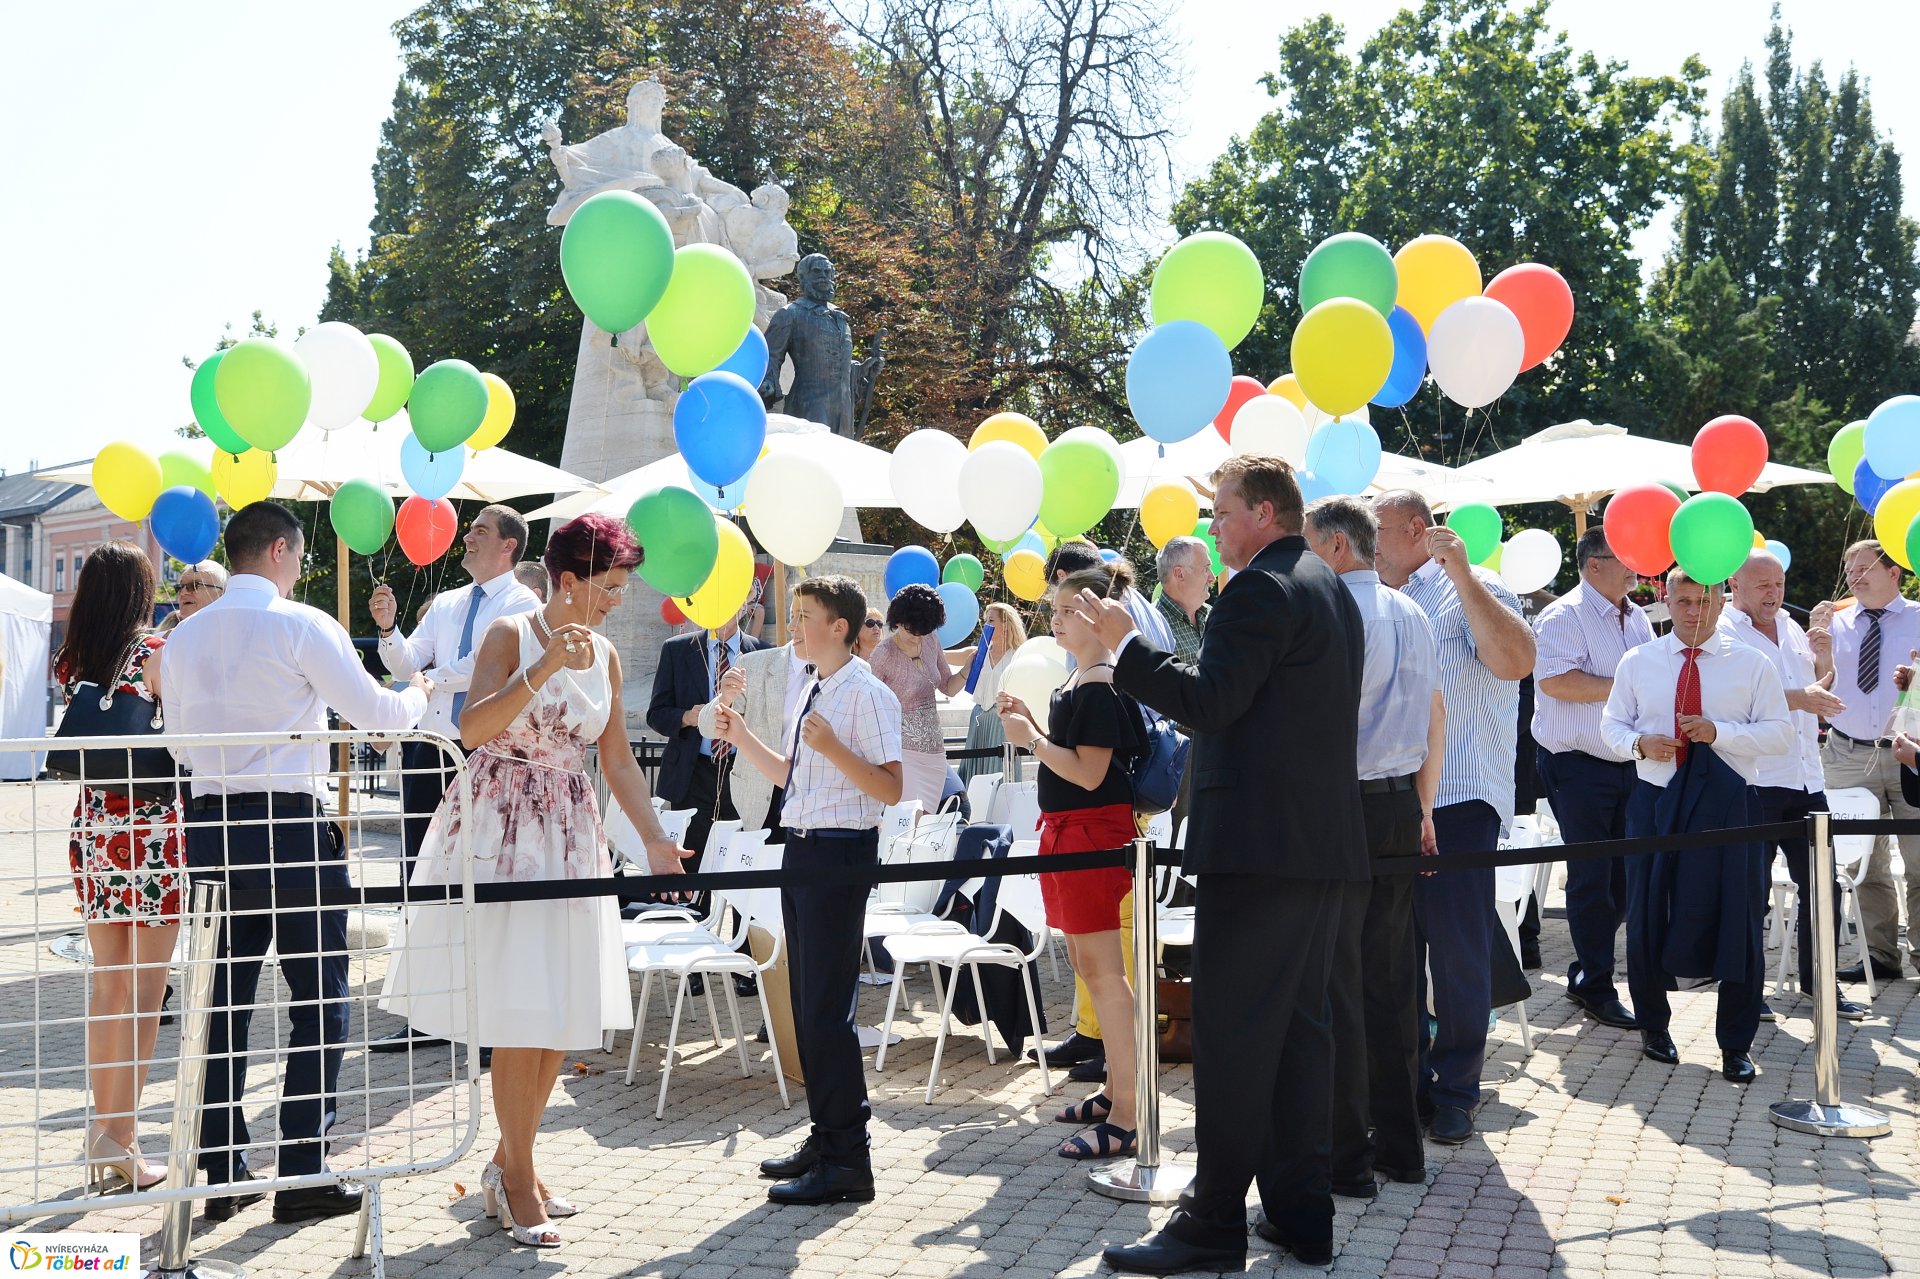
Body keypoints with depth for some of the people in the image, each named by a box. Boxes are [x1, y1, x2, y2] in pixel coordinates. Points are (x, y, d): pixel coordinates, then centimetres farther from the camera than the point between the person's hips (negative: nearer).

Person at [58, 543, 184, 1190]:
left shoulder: (71, 663, 6)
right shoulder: (156, 655, -12)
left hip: (92, 832, 6)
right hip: (150, 831, -6)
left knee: (107, 987, 15)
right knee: (144, 994, 1)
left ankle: (103, 1127, 20)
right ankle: (118, 1136, 0)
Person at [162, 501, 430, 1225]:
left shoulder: (184, 637, 10)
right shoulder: (301, 625, -8)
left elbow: (181, 740, 18)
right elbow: (378, 715, -7)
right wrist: (418, 692, 14)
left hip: (210, 824, 6)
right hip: (290, 824, -6)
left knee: (224, 1000, 11)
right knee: (320, 999, 3)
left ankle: (223, 1173, 16)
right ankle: (302, 1173, 3)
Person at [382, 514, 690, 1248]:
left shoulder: (605, 656, 10)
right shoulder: (511, 635, -8)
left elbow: (617, 760, 13)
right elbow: (472, 728, -22)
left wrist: (654, 839, 5)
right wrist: (545, 666, -28)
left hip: (569, 837, 6)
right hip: (501, 830, -6)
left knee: (565, 1014, 6)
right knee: (519, 1014, -7)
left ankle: (510, 1162, 22)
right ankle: (518, 1182, 6)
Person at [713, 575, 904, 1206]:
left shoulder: (868, 695, -13)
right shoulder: (812, 692, 15)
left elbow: (890, 788, -19)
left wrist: (832, 747, -28)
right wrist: (742, 738, 12)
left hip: (841, 852, -10)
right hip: (801, 848, 10)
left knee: (828, 1006, -8)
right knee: (807, 1002, 15)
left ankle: (847, 1161, 0)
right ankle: (825, 1139, 27)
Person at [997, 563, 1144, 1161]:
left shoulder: (1102, 686, -16)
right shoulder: (1075, 681, 14)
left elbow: (1089, 773, -20)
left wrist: (1030, 739, -14)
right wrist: (1027, 721, 8)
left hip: (1095, 831, -11)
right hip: (1066, 831, 11)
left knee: (1101, 969, -10)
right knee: (1086, 964, 16)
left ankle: (1125, 1118, -9)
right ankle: (1115, 1090, 27)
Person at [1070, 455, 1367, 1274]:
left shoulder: (1259, 591, -14)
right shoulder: (1330, 590, 17)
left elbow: (1207, 704, -20)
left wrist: (1125, 642, -13)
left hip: (1257, 843, -10)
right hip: (1325, 844, 10)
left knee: (1232, 1038, -6)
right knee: (1301, 1027, 12)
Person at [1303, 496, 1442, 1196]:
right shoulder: (1412, 615, 13)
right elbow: (1437, 717, 18)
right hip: (1402, 805, 8)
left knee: (1337, 986, -2)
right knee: (1392, 979, 14)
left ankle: (1347, 1157, 2)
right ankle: (1400, 1144, 21)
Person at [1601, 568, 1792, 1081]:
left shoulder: (1752, 665, 1)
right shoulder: (1637, 663, 6)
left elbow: (1780, 734, -3)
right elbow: (1611, 723, 11)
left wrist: (1720, 732, -17)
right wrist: (1638, 743, -11)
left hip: (1727, 802, -1)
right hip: (1655, 801, 2)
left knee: (1736, 920, 0)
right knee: (1647, 917, 8)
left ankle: (1736, 1045, 13)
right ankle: (1653, 1026, 28)